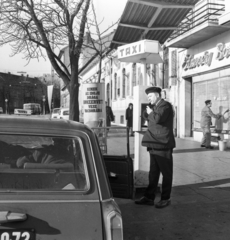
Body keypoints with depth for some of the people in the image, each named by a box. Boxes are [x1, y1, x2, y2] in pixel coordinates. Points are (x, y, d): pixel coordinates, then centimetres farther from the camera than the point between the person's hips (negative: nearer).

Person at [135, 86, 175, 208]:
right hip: (154, 145, 9)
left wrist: (151, 113, -9)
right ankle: (149, 197, 19)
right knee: (153, 172, 12)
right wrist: (149, 111, 4)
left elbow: (158, 119, -26)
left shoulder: (165, 105, -10)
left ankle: (165, 198, 12)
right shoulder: (155, 106, 18)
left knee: (166, 173, 3)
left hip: (163, 145, -9)